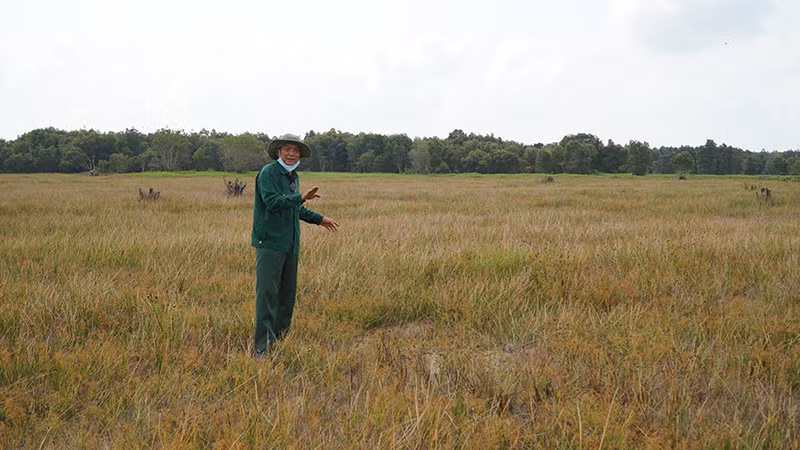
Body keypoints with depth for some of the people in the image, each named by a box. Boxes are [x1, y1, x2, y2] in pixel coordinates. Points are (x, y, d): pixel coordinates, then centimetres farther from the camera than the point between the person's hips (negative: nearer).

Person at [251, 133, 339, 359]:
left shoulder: (293, 177, 17)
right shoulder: (268, 173, -8)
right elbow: (272, 201, -23)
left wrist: (319, 219, 34)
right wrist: (301, 197, -30)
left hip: (290, 244, 8)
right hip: (270, 242, -8)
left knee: (288, 291, 12)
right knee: (267, 292, -10)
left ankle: (281, 336, 23)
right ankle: (263, 346, -9)